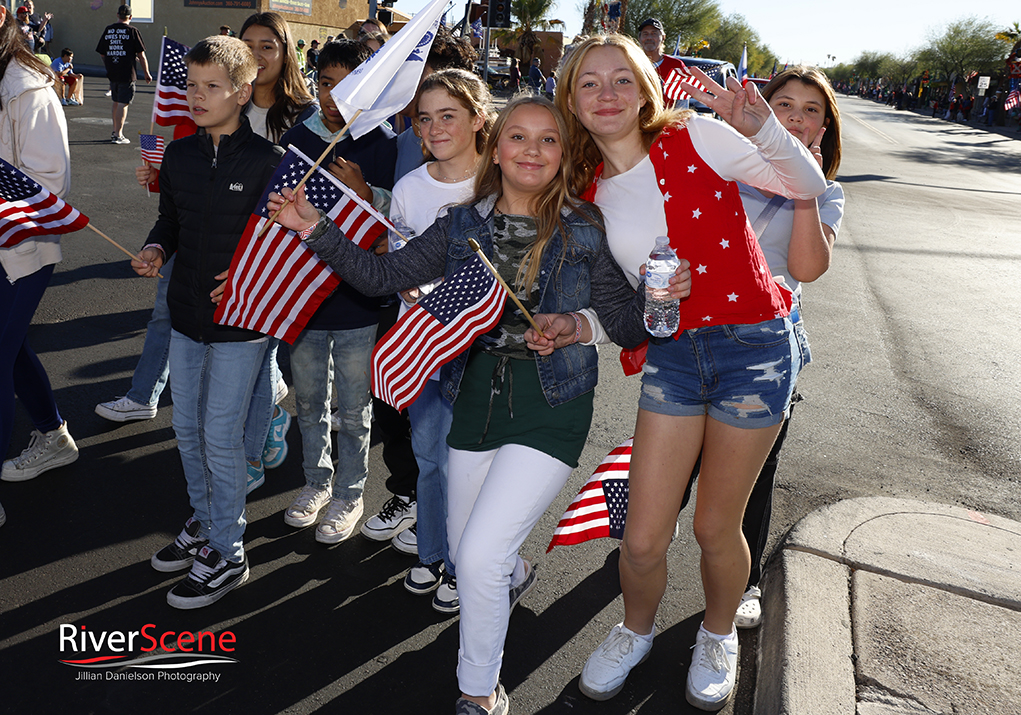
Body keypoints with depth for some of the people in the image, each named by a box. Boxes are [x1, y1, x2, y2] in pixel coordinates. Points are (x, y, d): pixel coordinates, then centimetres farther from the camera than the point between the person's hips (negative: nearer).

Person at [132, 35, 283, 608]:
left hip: (242, 319, -6)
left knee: (221, 436, -1)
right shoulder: (179, 154, 5)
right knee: (188, 428, 16)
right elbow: (171, 219, 16)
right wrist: (156, 249, -4)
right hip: (188, 311, 7)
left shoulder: (268, 161, -12)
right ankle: (205, 523, 37)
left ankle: (227, 555, 16)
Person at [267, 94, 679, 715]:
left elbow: (629, 324, -2)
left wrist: (576, 327, -20)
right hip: (477, 396, 4)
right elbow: (384, 275, 1)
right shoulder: (463, 225, 3)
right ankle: (515, 574, 56)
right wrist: (316, 228, -7)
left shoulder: (585, 232, -4)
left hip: (551, 405, -4)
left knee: (480, 556, -11)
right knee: (464, 552, 18)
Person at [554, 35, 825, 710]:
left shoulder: (694, 138, -8)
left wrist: (761, 129, -22)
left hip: (754, 348, -3)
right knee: (643, 539, 2)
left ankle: (719, 634, 41)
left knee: (716, 528, 8)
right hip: (672, 352, 3)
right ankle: (636, 631, 36)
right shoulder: (588, 191, 4)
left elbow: (810, 187, -5)